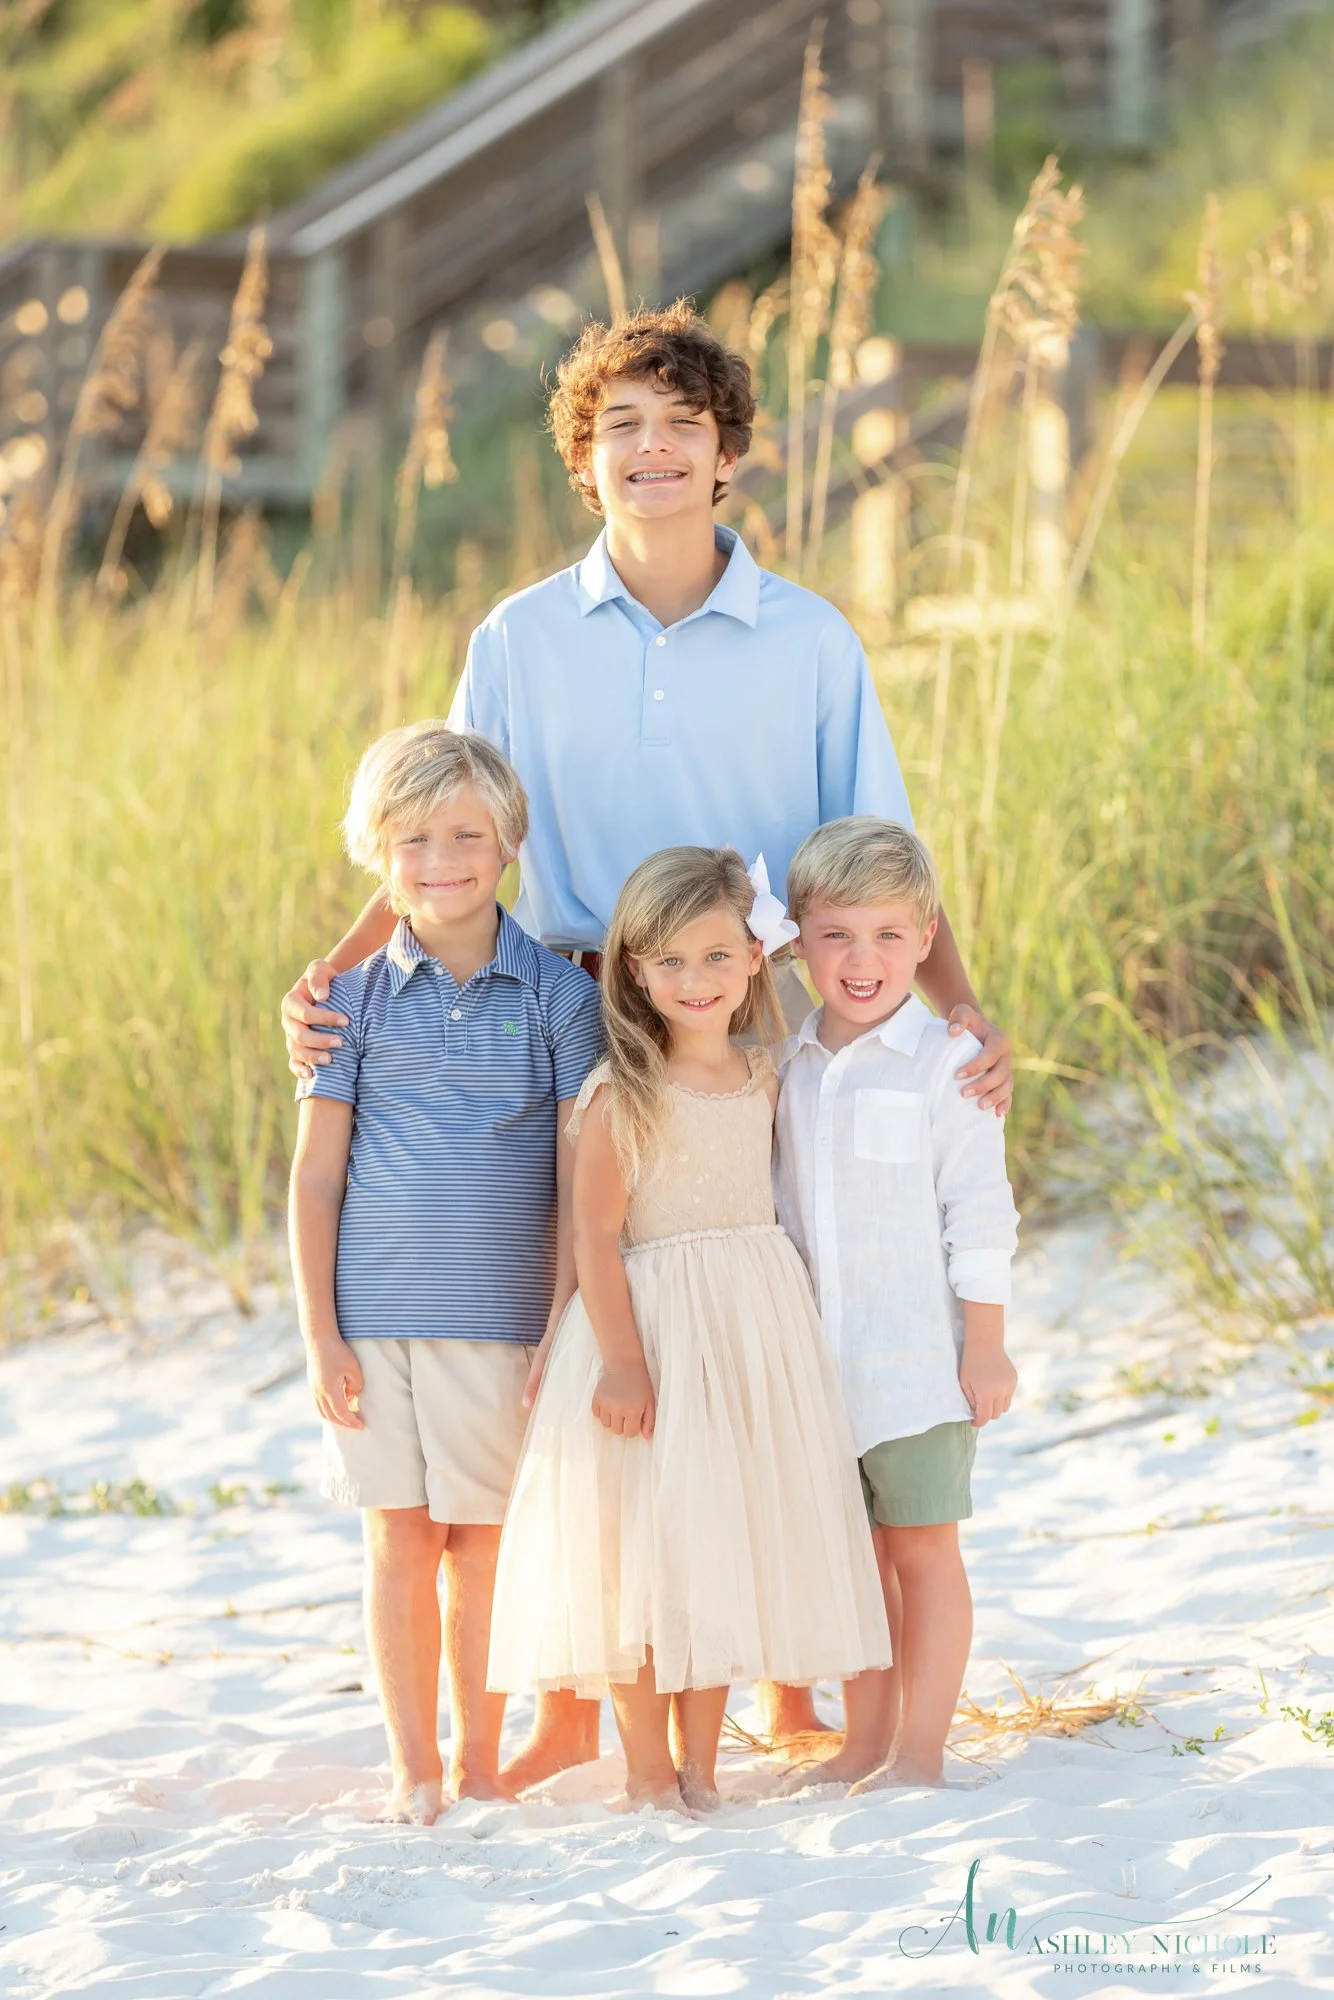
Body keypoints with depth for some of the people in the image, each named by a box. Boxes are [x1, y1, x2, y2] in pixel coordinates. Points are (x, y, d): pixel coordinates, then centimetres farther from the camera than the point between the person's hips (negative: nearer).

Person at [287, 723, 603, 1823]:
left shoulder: (558, 994, 1)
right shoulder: (357, 995, 3)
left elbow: (576, 1185, 1)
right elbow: (315, 1178, 4)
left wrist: (563, 1330, -5)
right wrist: (320, 1333, -1)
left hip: (504, 1316, -1)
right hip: (376, 1315, 1)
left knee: (484, 1546, 5)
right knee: (400, 1541, 5)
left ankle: (480, 1762, 20)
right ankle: (414, 1767, 16)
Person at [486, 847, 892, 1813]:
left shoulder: (765, 1083, 6)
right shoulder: (620, 1096, -11)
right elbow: (595, 1235, -13)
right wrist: (622, 1362, -17)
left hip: (756, 1331, 5)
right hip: (653, 1328, -5)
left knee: (725, 1551, 8)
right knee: (643, 1554, -2)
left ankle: (699, 1768, 17)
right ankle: (648, 1772, 9)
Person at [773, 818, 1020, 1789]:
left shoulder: (944, 1062, -8)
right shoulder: (789, 1067, 8)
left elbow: (979, 1212, -8)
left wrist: (986, 1344, -9)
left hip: (919, 1356, -5)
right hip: (818, 1360, 5)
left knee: (924, 1548, 0)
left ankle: (920, 1751, 6)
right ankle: (865, 1743, 20)